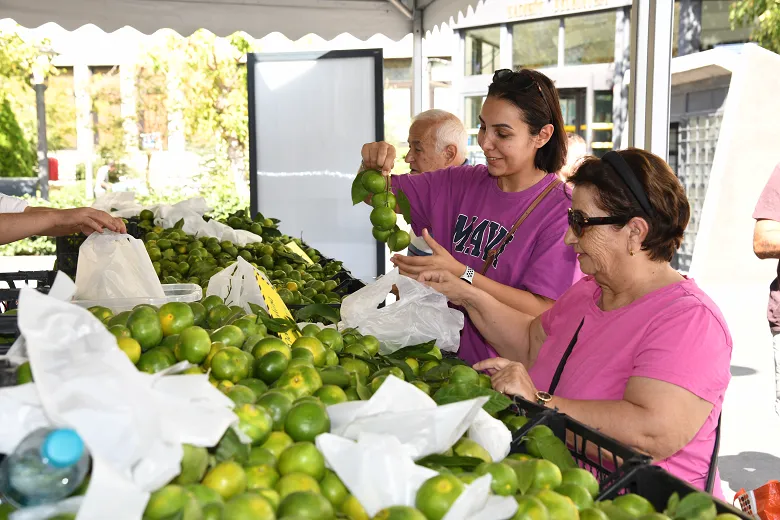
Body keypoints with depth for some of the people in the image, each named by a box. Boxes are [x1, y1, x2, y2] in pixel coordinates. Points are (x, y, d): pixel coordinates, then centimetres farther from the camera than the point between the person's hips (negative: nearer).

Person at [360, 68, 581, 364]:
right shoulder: (460, 183, 6)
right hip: (451, 359, 5)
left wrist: (461, 275, -21)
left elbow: (543, 312, -16)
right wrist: (373, 165, -8)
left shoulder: (563, 210, -10)